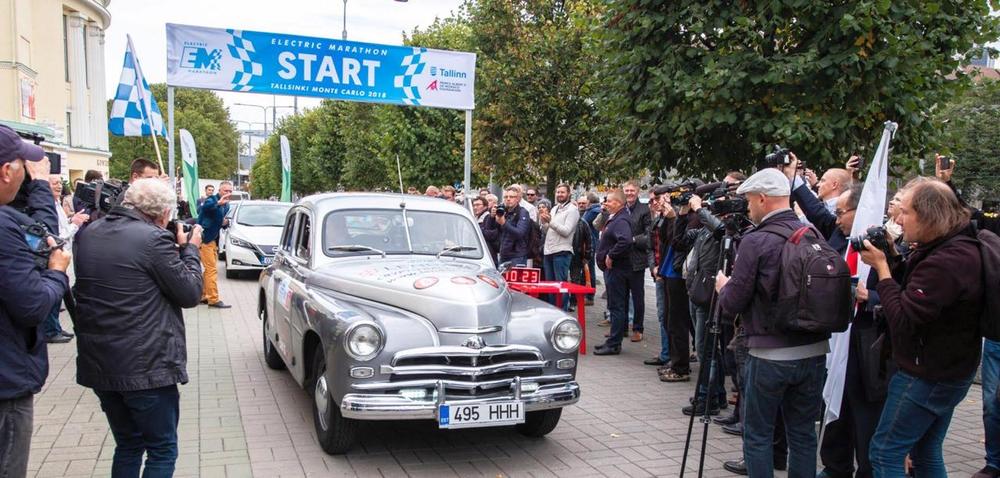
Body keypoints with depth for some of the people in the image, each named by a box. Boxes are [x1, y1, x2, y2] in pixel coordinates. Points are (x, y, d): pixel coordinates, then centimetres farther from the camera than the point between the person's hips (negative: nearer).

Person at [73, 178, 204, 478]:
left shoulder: (89, 234, 6)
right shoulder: (154, 239, -17)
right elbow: (190, 293, -10)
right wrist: (190, 248, 5)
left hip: (97, 363, 7)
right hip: (145, 366, -7)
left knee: (127, 444, 21)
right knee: (162, 450, 7)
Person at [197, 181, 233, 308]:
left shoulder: (226, 205, 11)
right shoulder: (212, 200, -14)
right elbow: (204, 208, -38)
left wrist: (224, 223, 0)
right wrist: (218, 203, -57)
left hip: (214, 240, 9)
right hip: (205, 239, -9)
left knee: (209, 269, 14)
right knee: (212, 270, -10)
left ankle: (203, 296, 24)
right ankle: (213, 299, -7)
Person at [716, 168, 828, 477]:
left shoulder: (755, 242, -14)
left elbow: (732, 304, -13)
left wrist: (723, 287, 9)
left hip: (771, 355, -6)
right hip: (814, 351, 6)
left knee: (758, 435, 7)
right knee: (803, 434, 15)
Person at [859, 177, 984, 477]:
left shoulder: (945, 261, -29)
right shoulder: (953, 246, 6)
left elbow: (903, 320, -27)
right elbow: (911, 287, 13)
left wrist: (881, 267, -20)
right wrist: (889, 258, -2)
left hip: (928, 376, -10)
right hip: (946, 371, 10)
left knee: (884, 453, 0)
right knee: (926, 453, 20)